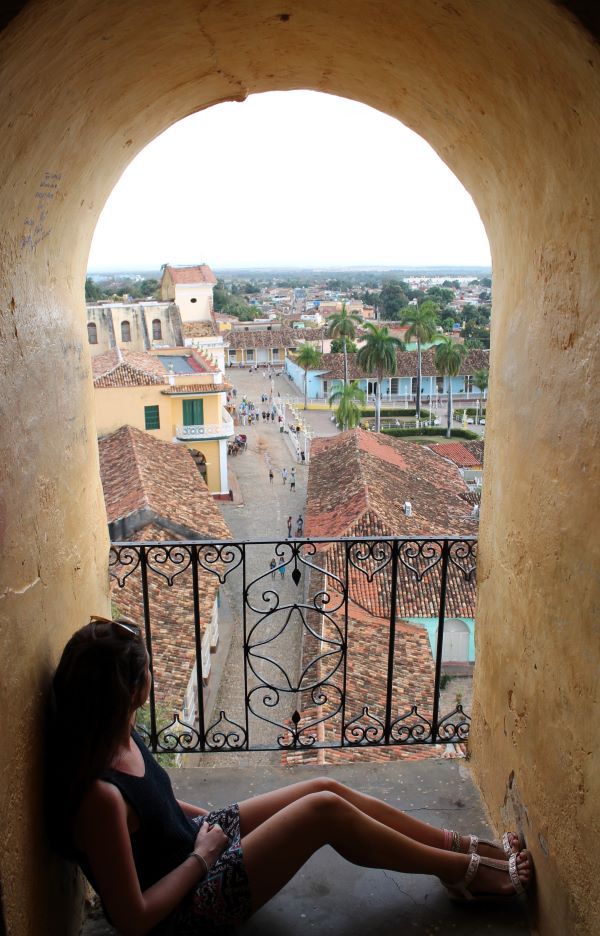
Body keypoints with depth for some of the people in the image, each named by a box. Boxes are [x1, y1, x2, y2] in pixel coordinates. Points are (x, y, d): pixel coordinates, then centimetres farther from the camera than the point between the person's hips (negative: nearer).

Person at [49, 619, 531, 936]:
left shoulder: (119, 738, -8)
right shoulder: (98, 796, -34)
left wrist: (200, 815, 3)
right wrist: (202, 856, -17)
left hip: (191, 842, 8)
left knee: (327, 788, -1)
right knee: (325, 810, -18)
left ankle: (462, 845, 12)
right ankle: (465, 871, 2)